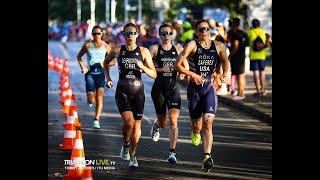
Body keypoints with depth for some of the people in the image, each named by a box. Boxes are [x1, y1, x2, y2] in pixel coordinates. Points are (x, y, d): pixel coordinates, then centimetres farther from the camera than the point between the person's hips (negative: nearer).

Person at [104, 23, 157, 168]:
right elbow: (106, 62, 21)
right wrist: (108, 77, 8)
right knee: (128, 121, -21)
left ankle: (132, 156, 18)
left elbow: (154, 74, 0)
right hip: (122, 91, -1)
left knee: (137, 127, 1)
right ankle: (125, 145, 8)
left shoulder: (143, 52, 0)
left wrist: (143, 67, -17)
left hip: (138, 92, 1)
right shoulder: (117, 51, 0)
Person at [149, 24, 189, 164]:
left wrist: (183, 73, -1)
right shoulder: (155, 49, -2)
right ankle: (156, 125, 48)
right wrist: (160, 69, -19)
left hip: (174, 88, 1)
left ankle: (172, 152, -10)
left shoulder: (178, 49, 6)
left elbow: (185, 65, 20)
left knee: (173, 121, -13)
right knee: (163, 123, 9)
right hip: (159, 88, -1)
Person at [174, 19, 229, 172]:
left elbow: (225, 61, 25)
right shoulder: (192, 45, -7)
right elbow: (177, 65, -13)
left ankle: (207, 157, -16)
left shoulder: (218, 46, 4)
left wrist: (224, 73, 10)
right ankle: (195, 132, 47)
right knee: (197, 126, 9)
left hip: (209, 88, 1)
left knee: (208, 124, -14)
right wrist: (192, 74, -22)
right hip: (194, 89, -1)